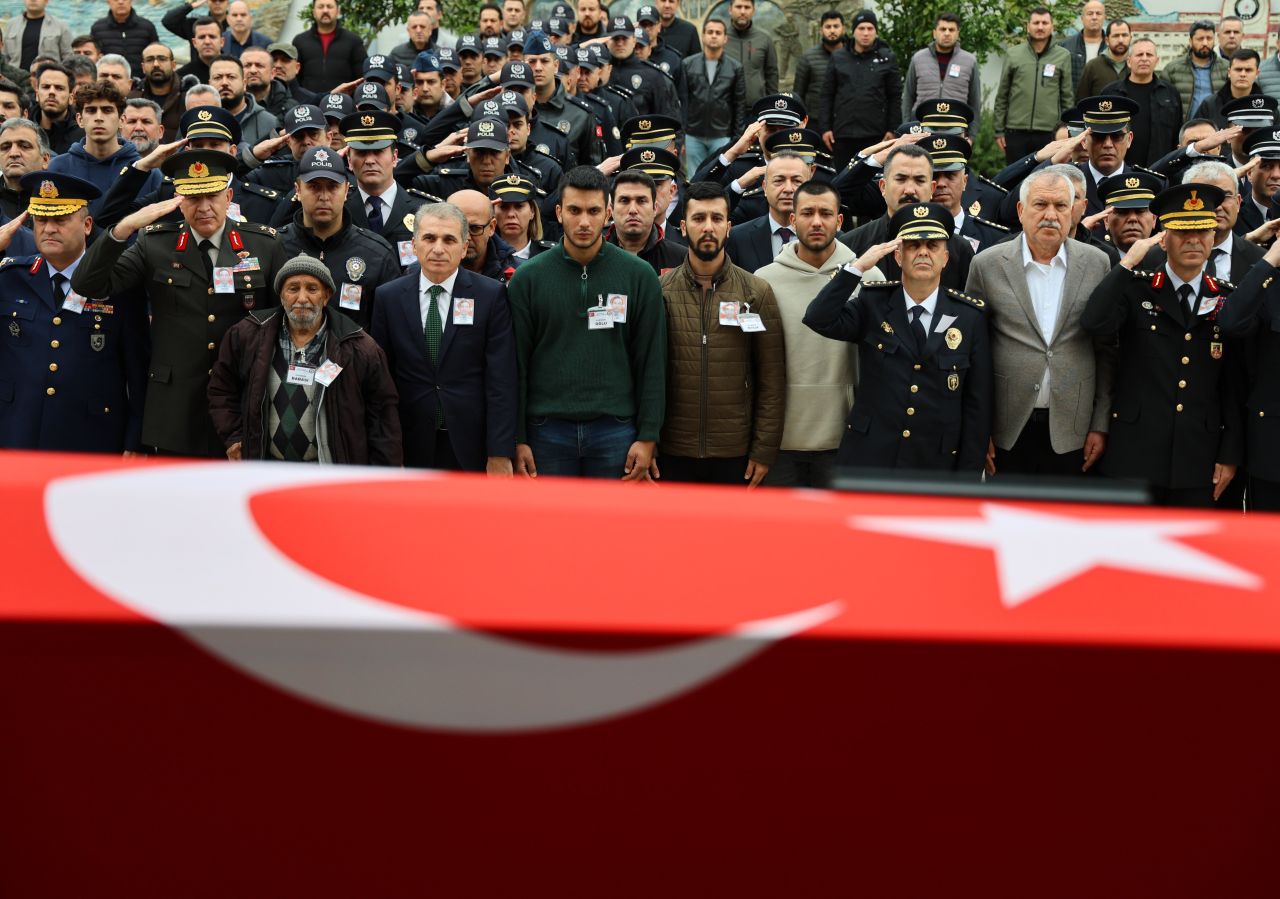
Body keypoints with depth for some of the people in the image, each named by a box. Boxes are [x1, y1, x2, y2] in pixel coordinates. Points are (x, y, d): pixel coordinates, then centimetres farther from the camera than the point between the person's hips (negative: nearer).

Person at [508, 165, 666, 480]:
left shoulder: (639, 276, 2)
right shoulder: (528, 278, 2)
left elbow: (652, 363, 2)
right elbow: (516, 364, 2)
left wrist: (648, 436, -4)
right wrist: (517, 440, -3)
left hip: (615, 429, 0)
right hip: (548, 429, 0)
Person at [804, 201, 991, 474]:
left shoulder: (971, 315, 1)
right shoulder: (873, 303, 2)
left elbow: (977, 402, 1)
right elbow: (818, 319, -15)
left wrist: (969, 474, -2)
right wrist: (858, 267, -20)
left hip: (935, 466, 0)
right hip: (867, 461, 0)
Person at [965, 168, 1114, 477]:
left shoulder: (1097, 263, 4)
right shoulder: (987, 264, 0)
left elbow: (1107, 351, 6)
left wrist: (1101, 425, 3)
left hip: (1071, 429, 1)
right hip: (1008, 428, -1)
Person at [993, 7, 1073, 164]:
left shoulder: (1063, 56, 3)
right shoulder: (1014, 54, 5)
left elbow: (1068, 98, 5)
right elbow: (1002, 96, 7)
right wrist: (999, 129, 4)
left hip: (1049, 133, -1)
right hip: (1015, 132, 1)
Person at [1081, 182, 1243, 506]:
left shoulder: (1228, 300, 7)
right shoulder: (1135, 289, 2)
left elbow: (1235, 386, 7)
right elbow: (1094, 324, -19)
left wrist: (1230, 455, 3)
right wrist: (1129, 262, -13)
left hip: (1199, 461, 2)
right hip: (1136, 455, -2)